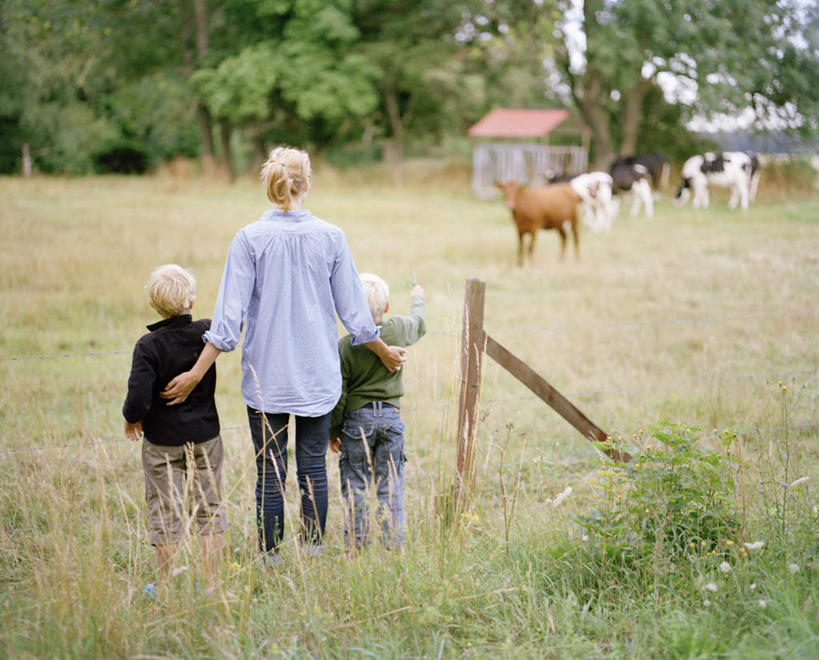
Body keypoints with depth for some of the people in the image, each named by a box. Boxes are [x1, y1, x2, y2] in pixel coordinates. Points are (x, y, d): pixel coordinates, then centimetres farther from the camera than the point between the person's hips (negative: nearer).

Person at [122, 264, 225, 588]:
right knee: (209, 508, 11)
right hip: (206, 436, 3)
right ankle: (212, 583, 14)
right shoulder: (207, 332, -9)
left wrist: (132, 419, -1)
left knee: (165, 513, 6)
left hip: (163, 441, -3)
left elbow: (138, 399, -19)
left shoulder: (148, 345, -16)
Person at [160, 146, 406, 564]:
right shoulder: (330, 237, -3)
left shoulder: (249, 239, -8)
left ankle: (270, 561, 11)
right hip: (317, 374, 1)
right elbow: (353, 311, 3)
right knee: (313, 467, 9)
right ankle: (313, 555, 13)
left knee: (270, 472, 5)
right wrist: (385, 353, 19)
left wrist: (196, 372, -6)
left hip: (266, 377, -1)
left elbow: (229, 315, -10)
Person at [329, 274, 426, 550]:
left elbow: (339, 395, -7)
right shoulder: (398, 330, -6)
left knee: (355, 486, 5)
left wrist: (333, 431, 5)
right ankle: (394, 547, 9)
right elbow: (419, 323, 20)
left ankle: (356, 548, 7)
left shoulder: (344, 346, -11)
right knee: (391, 486, 7)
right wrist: (418, 299, 41)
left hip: (357, 418, -2)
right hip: (391, 417, 2)